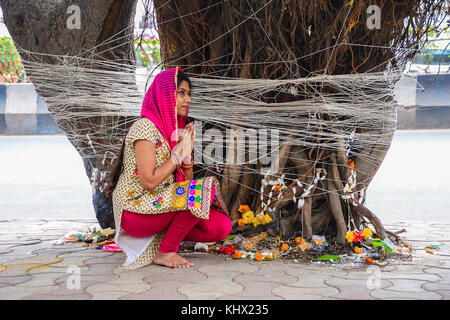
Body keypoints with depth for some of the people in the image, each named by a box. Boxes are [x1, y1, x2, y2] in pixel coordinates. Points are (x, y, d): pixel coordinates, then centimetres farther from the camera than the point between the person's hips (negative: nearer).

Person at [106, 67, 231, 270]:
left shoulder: (175, 130, 13)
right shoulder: (145, 127, -13)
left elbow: (185, 182, 10)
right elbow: (149, 182, -21)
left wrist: (188, 152, -6)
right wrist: (179, 152, -12)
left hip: (161, 204, 8)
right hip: (134, 209, -8)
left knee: (221, 227, -10)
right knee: (205, 189, -25)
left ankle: (160, 237, 6)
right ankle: (166, 252, -13)